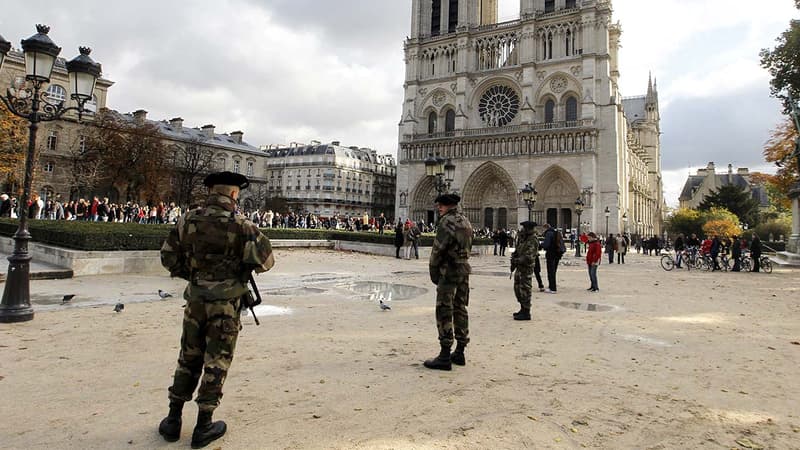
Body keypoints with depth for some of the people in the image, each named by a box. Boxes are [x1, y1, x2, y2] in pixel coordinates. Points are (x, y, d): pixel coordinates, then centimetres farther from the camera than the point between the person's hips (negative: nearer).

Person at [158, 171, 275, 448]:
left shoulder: (188, 220, -1)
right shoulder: (241, 225, -14)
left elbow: (168, 257, 6)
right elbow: (266, 261, -12)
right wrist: (245, 263, 8)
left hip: (195, 300, 4)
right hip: (226, 303, -4)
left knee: (188, 358, 19)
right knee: (216, 362, 8)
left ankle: (173, 421, 28)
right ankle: (203, 427, 17)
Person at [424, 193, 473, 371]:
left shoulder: (447, 221, -14)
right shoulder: (466, 221, 13)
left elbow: (438, 248, -15)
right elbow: (468, 247, 13)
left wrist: (433, 270, -5)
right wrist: (462, 263, 13)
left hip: (449, 270, -9)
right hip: (464, 269, 9)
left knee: (444, 312, -4)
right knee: (460, 309, 13)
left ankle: (445, 357, -2)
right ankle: (459, 353, 20)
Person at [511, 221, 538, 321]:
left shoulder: (533, 241, -19)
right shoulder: (522, 237, 8)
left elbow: (529, 257, -24)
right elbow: (517, 250, 16)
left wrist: (516, 261, -16)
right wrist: (513, 261, 4)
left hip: (526, 268, -9)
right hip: (519, 267, 9)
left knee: (524, 290, -4)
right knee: (517, 288, 17)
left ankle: (526, 313, 4)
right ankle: (523, 309, 30)